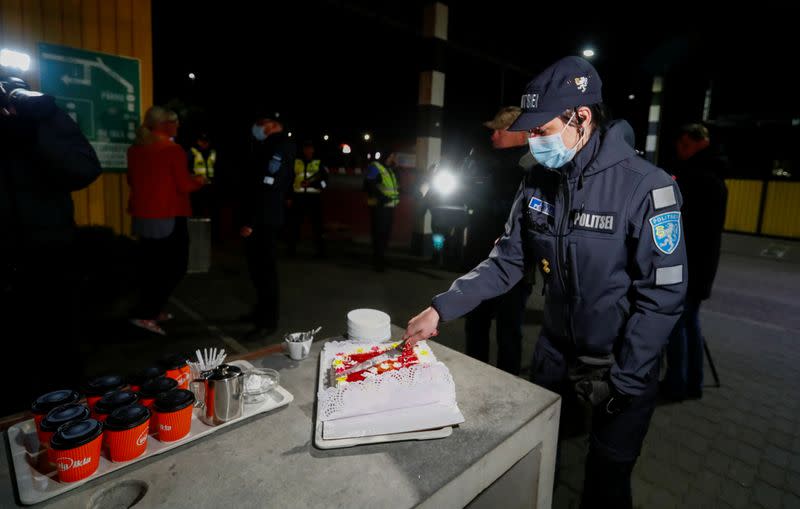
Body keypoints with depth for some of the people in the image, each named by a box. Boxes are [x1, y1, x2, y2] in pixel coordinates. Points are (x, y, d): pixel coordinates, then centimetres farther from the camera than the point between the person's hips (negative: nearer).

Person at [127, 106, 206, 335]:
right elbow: (184, 185, -12)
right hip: (168, 217, -7)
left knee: (151, 265, 16)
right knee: (175, 266, 1)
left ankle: (153, 309, 24)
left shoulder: (135, 149, 7)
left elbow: (132, 180, 17)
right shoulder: (172, 149, -14)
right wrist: (198, 181, 7)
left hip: (142, 215, 7)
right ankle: (144, 314, -4)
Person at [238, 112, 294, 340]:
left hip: (264, 220, -10)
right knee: (257, 266, 17)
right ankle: (261, 310, 31)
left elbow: (267, 187, -23)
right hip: (260, 218, 10)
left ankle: (268, 321, 4)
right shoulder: (270, 146, 19)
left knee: (265, 268, -5)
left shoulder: (280, 147, -14)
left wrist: (250, 221, -24)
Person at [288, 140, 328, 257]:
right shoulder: (296, 162, 11)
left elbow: (324, 180, -1)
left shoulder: (319, 163, 7)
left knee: (317, 225, 1)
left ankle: (321, 251, 8)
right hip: (299, 197, 1)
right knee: (295, 224, 4)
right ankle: (291, 249, 15)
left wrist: (311, 183, -16)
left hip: (314, 197, -1)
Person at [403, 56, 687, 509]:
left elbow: (663, 294, -18)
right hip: (555, 351, 5)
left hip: (622, 362, -4)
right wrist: (441, 309, -13)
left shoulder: (646, 187, -21)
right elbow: (507, 262, -4)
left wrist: (623, 382, -15)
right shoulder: (538, 182, -4)